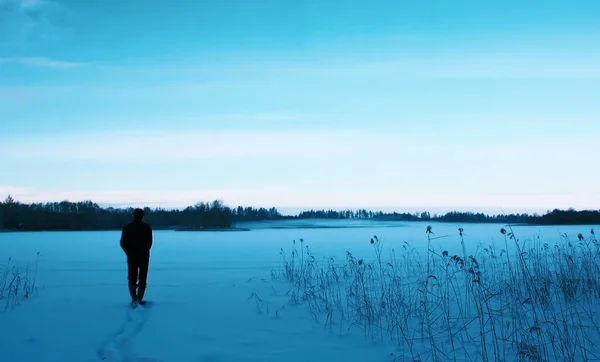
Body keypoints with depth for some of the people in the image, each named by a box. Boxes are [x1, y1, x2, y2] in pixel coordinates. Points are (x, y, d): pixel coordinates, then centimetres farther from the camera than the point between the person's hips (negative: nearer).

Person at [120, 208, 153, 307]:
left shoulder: (127, 228, -1)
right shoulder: (147, 228, -6)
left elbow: (123, 243, 0)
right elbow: (149, 243, -4)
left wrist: (129, 253, 13)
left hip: (132, 257, 1)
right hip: (144, 257, -1)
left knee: (132, 279, 9)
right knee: (142, 279, 11)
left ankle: (134, 298, -9)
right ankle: (139, 299, 11)